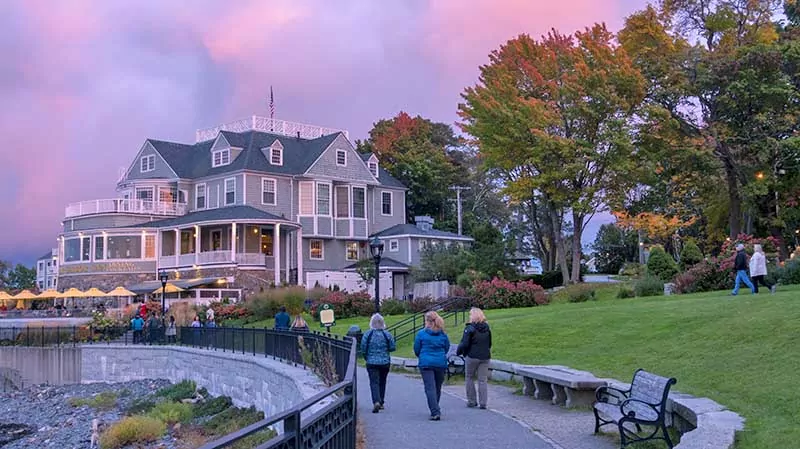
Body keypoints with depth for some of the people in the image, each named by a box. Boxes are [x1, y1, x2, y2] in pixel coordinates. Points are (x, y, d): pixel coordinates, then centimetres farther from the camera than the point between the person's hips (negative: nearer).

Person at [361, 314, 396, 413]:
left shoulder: (367, 334, -8)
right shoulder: (387, 334, -5)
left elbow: (363, 349, -5)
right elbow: (393, 347, -2)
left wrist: (367, 358, 12)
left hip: (372, 363, -2)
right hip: (385, 362, 2)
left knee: (374, 382, -3)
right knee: (382, 382, 16)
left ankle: (376, 402, -22)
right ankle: (381, 403, 22)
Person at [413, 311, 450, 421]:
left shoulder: (421, 334, -5)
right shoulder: (443, 334, 2)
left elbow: (416, 350, 2)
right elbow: (447, 348, 11)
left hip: (426, 363, -3)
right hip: (441, 363, 3)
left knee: (430, 388, -5)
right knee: (438, 388, 16)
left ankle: (435, 412, -16)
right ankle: (435, 410, 30)